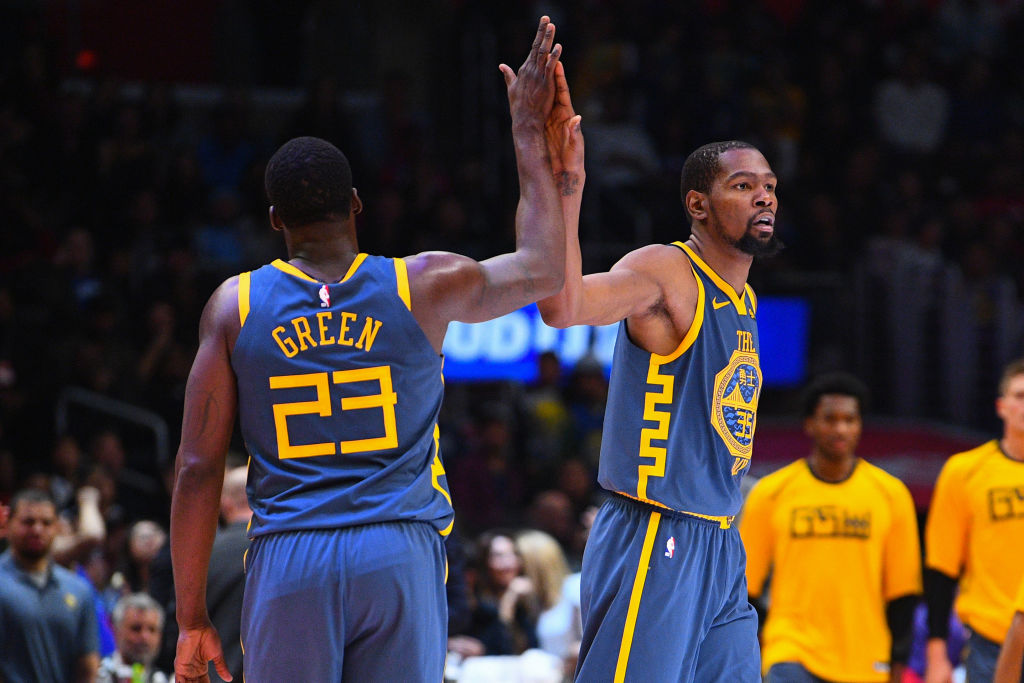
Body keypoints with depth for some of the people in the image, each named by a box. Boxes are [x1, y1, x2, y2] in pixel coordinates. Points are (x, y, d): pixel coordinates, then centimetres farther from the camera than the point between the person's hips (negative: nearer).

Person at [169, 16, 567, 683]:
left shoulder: (235, 306, 5)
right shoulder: (425, 285, 4)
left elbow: (199, 468, 3)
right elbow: (546, 269, 20)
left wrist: (192, 615, 8)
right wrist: (529, 132, 26)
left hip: (286, 560, 0)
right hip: (400, 553, 0)